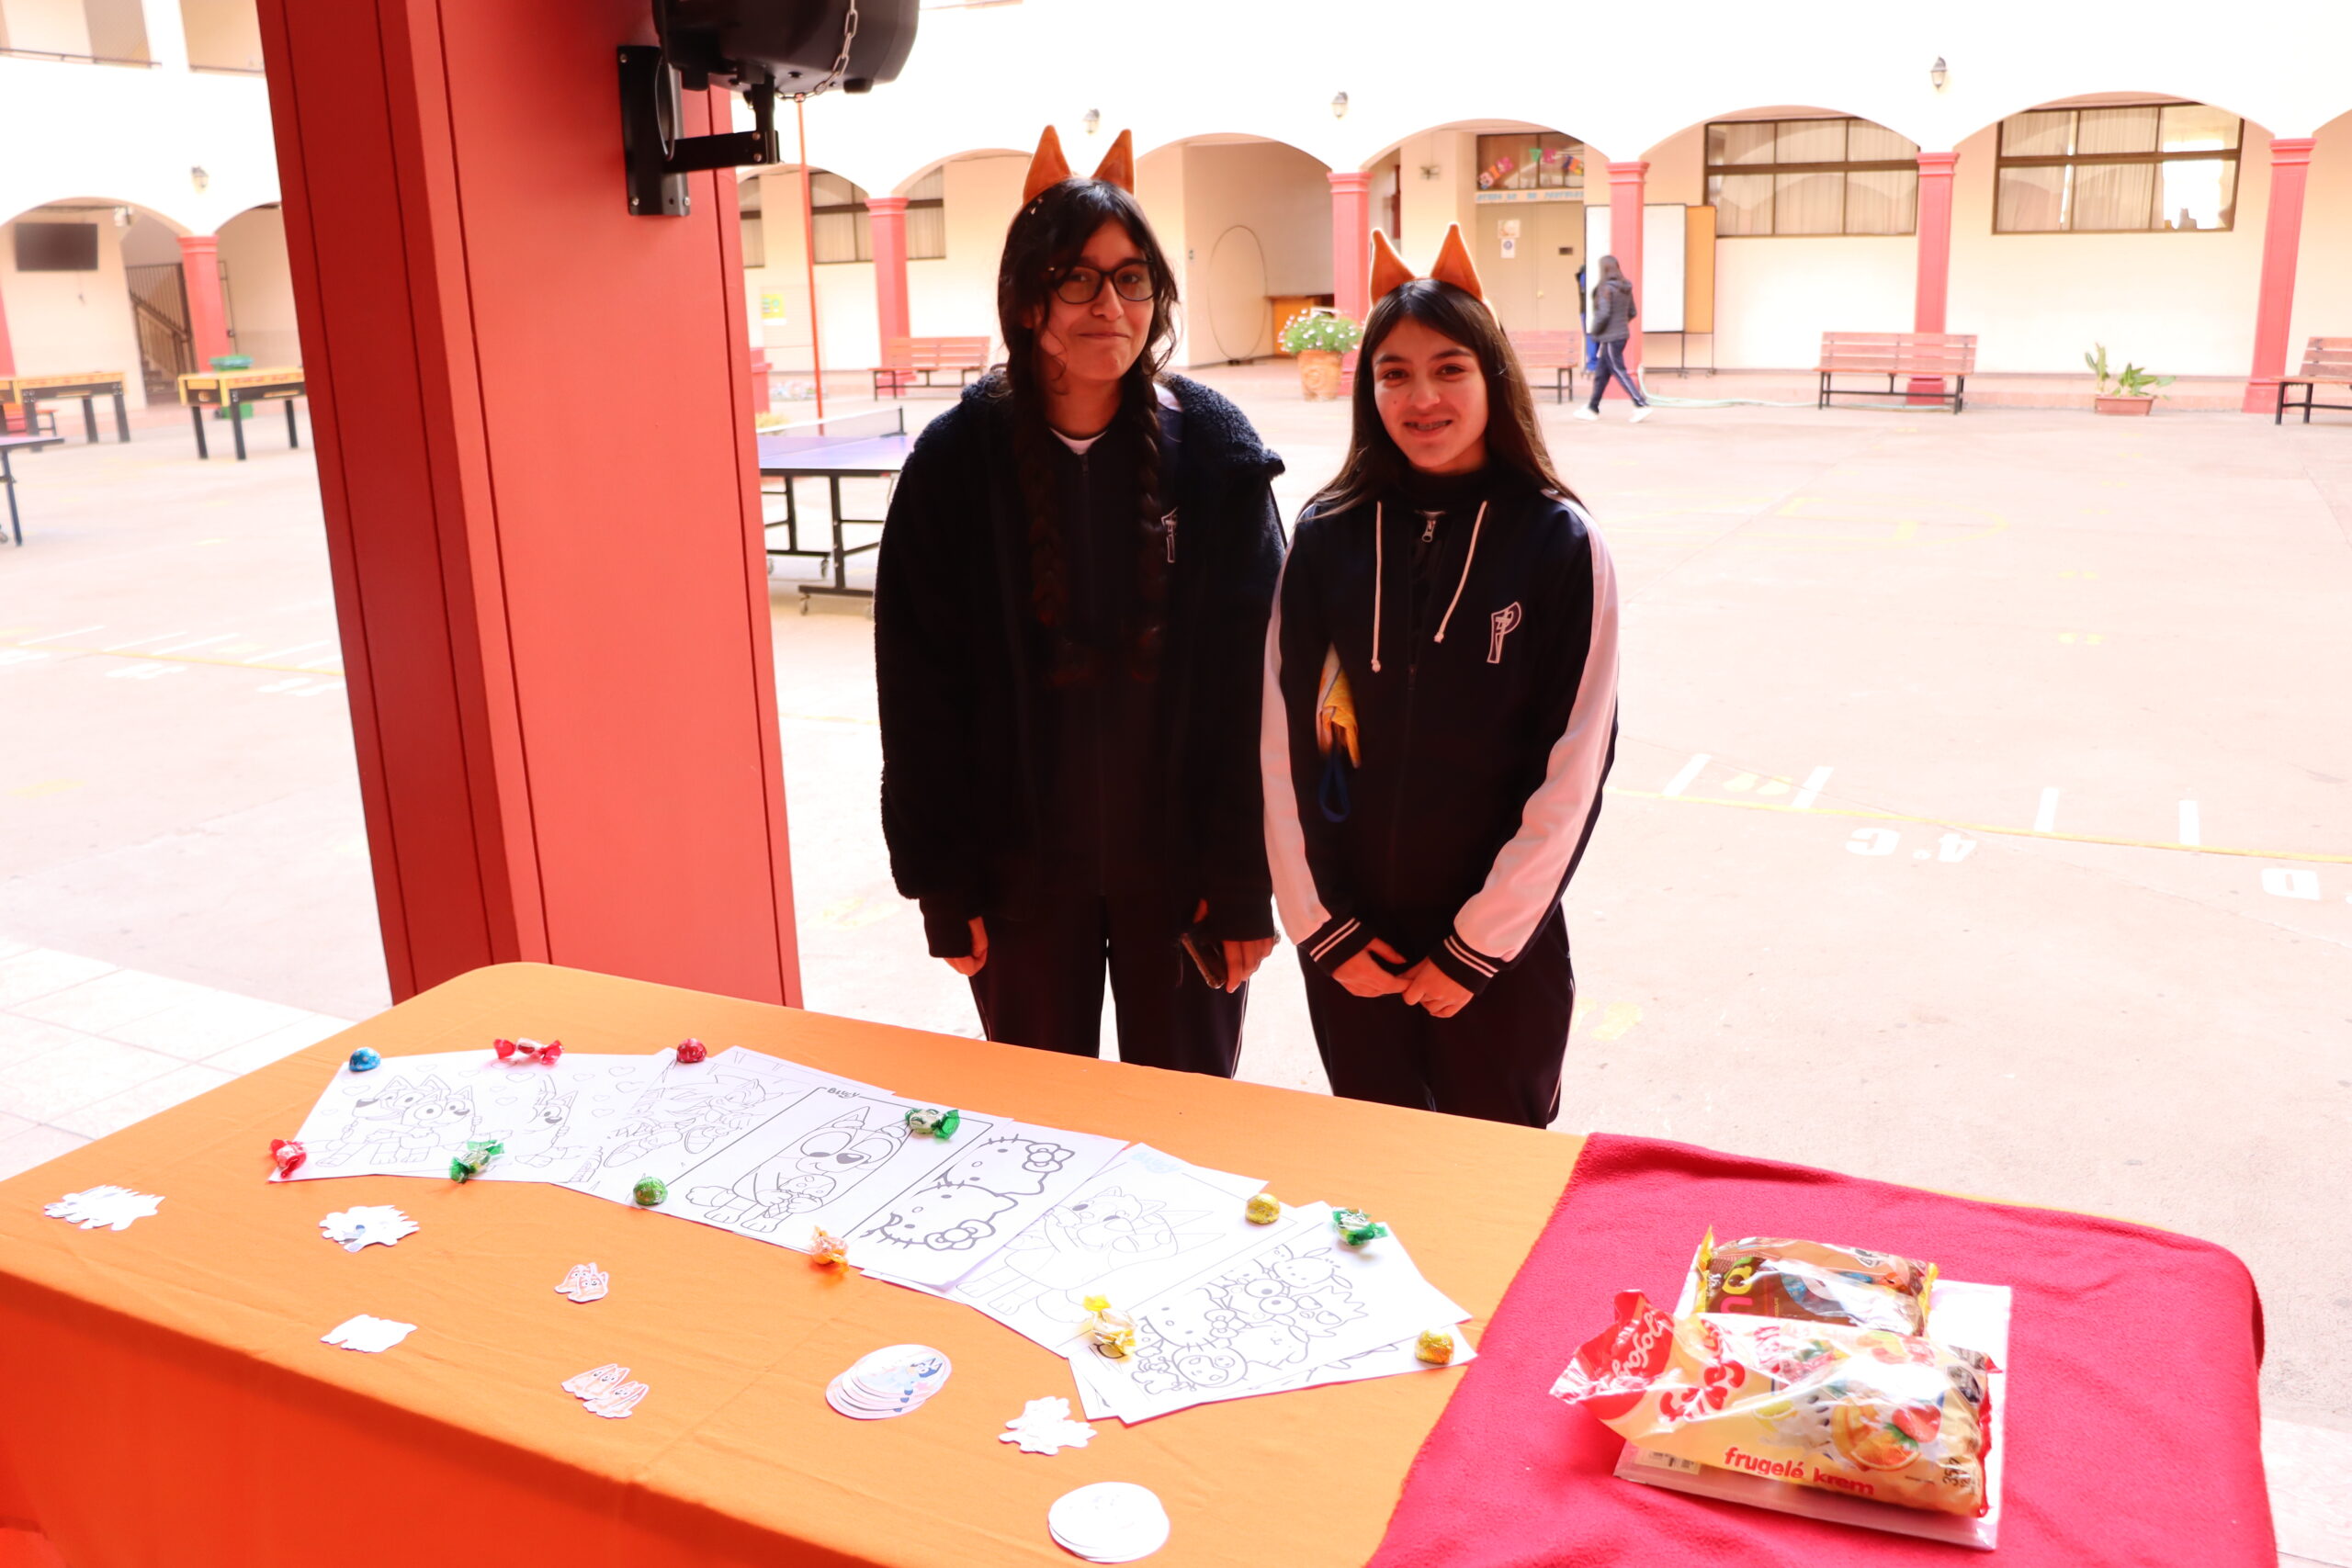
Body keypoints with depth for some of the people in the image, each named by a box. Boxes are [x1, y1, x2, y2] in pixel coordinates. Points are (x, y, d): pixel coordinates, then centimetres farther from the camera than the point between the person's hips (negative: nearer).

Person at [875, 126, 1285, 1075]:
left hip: (1179, 858, 0)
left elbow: (1254, 678, -6)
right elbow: (918, 691, -3)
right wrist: (943, 887, -4)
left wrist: (1247, 879, -8)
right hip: (1023, 870, 1)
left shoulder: (1216, 451, -6)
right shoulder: (956, 461, -5)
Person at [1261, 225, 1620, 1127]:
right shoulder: (1329, 536, -3)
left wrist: (1476, 946, -9)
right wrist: (1323, 924, -5)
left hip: (1501, 948, -2)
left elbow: (1573, 767, -9)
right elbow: (1284, 740, -2)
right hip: (1348, 944, 2)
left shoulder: (1557, 543, -8)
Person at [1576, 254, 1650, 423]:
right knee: (1601, 373, 16)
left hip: (1609, 338, -9)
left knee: (1619, 372, -5)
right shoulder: (1626, 288, 8)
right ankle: (1592, 408, 24)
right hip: (1622, 334, 9)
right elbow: (1633, 312, 13)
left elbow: (1604, 313, -23)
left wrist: (1595, 331, -9)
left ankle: (1641, 405, -10)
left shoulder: (1606, 288, -16)